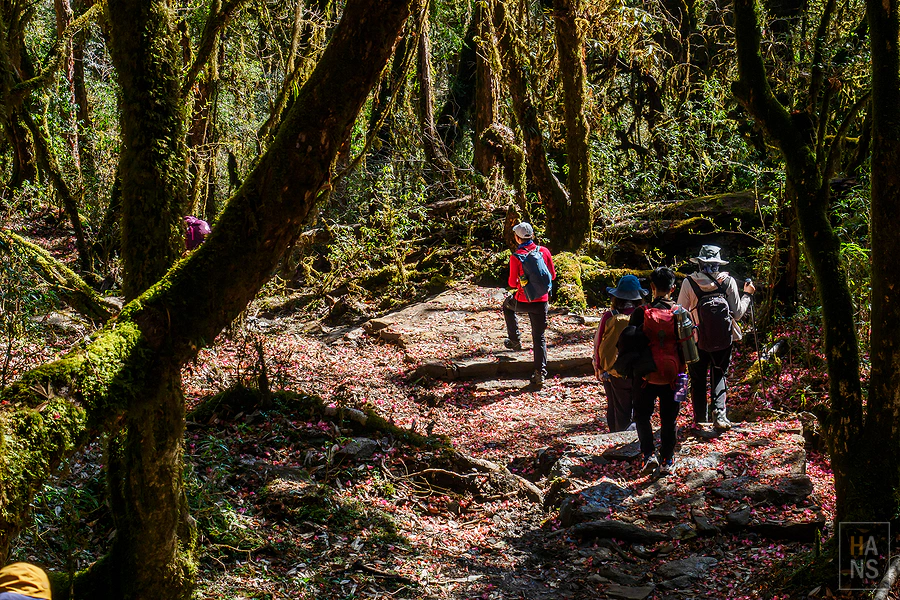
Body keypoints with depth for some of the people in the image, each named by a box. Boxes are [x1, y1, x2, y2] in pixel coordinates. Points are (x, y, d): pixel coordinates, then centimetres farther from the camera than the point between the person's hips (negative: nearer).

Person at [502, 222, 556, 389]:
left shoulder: (516, 257, -14)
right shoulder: (544, 251, -3)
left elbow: (513, 283, -9)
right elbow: (552, 275, 6)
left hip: (523, 301, -2)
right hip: (541, 302, 2)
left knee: (507, 305, 33)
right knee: (539, 338, 9)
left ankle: (515, 340, 34)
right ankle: (540, 374, 5)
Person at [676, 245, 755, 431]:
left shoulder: (689, 283, -10)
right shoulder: (728, 281, -7)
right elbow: (738, 313, -2)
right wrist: (748, 295, 13)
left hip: (698, 340, -1)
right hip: (724, 339, 1)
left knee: (698, 379, 15)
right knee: (719, 377, 15)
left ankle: (700, 419, 19)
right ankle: (719, 414, -4)